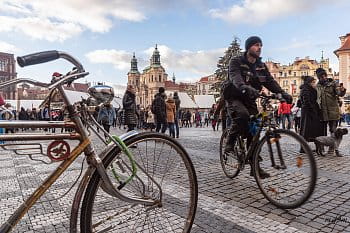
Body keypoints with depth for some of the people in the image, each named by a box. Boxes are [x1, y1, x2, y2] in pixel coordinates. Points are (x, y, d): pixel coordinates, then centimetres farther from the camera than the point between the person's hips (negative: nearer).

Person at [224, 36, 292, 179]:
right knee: (242, 114, -37)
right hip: (235, 98, -5)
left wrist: (282, 93, -21)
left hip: (250, 100, 5)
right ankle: (230, 143, -14)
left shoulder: (261, 66, 10)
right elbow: (235, 78, -28)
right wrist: (246, 88, -50)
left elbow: (270, 81, -2)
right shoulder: (236, 62, -8)